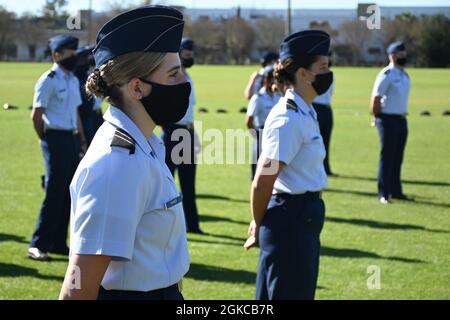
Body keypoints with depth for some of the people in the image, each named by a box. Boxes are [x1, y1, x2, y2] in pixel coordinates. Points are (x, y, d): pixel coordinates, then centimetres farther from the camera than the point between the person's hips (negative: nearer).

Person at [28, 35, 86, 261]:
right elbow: (36, 115, -10)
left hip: (73, 139, 8)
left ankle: (58, 243, 19)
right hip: (56, 139, -8)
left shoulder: (74, 80, 15)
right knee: (54, 194, -8)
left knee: (68, 194, 10)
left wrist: (82, 141, 15)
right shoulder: (48, 80, -10)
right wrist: (46, 141, -4)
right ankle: (38, 245, -2)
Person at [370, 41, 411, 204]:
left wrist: (403, 115, 14)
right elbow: (376, 98, -14)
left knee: (398, 157, 13)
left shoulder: (405, 75, 13)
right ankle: (383, 194, 1)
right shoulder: (386, 74, -13)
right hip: (388, 119, -8)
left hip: (402, 119, 8)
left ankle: (396, 191, 21)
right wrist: (377, 118, -10)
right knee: (387, 157, -4)